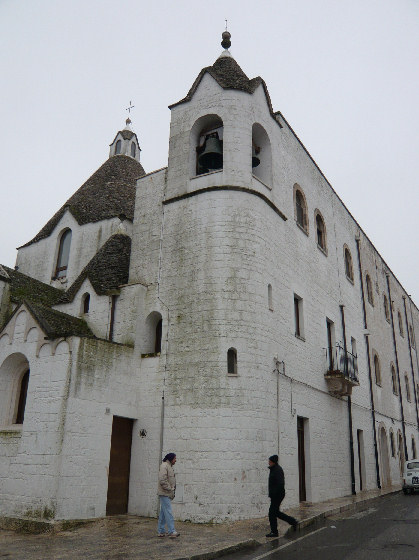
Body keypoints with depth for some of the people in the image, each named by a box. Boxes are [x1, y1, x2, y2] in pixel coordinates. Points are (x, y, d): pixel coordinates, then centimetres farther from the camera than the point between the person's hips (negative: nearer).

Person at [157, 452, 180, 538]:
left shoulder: (169, 466, 19)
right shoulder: (164, 466, -13)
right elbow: (162, 480, -22)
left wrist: (172, 491, 14)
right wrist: (170, 489, -17)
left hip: (168, 494, 10)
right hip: (164, 493, -10)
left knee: (163, 513, 12)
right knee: (168, 512, -9)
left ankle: (160, 531, 17)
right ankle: (172, 532, -9)